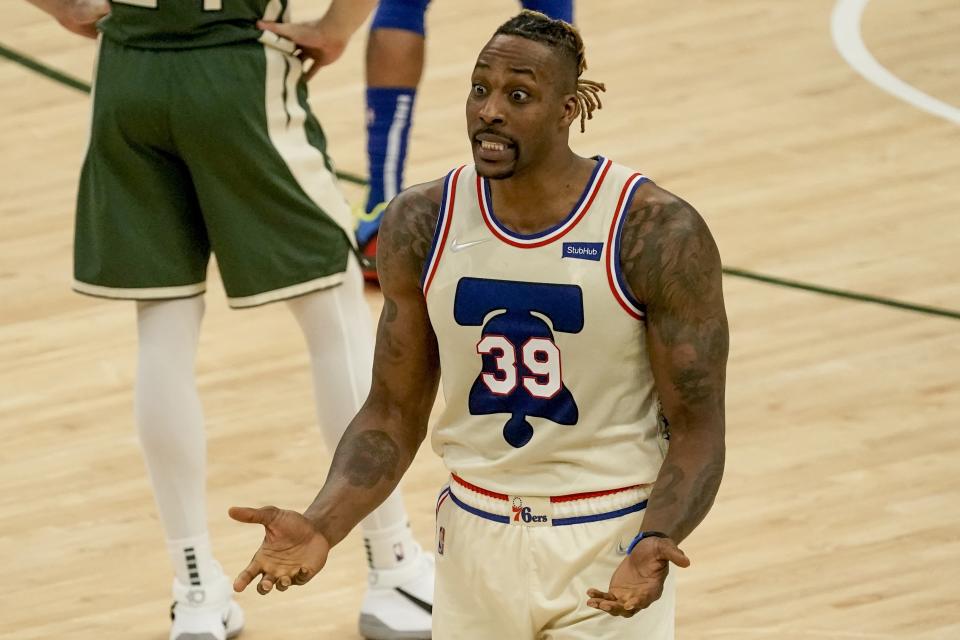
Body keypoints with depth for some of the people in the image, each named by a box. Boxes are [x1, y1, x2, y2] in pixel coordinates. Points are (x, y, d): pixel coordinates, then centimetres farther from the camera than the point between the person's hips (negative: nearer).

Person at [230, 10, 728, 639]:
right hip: (476, 537, 3)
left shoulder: (657, 232, -15)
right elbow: (394, 413, 3)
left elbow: (696, 429, -12)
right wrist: (321, 525, -14)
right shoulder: (423, 223, -4)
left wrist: (654, 545, -30)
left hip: (610, 543, -3)